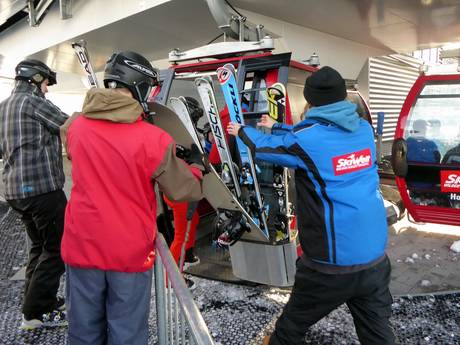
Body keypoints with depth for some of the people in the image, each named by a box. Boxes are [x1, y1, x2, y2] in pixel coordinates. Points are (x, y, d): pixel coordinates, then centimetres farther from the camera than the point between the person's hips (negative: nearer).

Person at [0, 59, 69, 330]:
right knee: (57, 248, -2)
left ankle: (37, 302, 26)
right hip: (42, 187, -9)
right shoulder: (33, 101, -8)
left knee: (39, 246, 19)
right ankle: (37, 312, 4)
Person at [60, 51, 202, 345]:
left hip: (81, 247, 4)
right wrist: (195, 171, 14)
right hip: (131, 253, -4)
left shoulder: (75, 128, -1)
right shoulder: (154, 139, -16)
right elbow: (184, 191, -7)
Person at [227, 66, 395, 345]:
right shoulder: (364, 129, 3)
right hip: (376, 259, 6)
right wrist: (276, 126, 31)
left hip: (331, 263, -5)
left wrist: (242, 131, 26)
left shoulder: (305, 139, -14)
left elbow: (264, 146, 6)